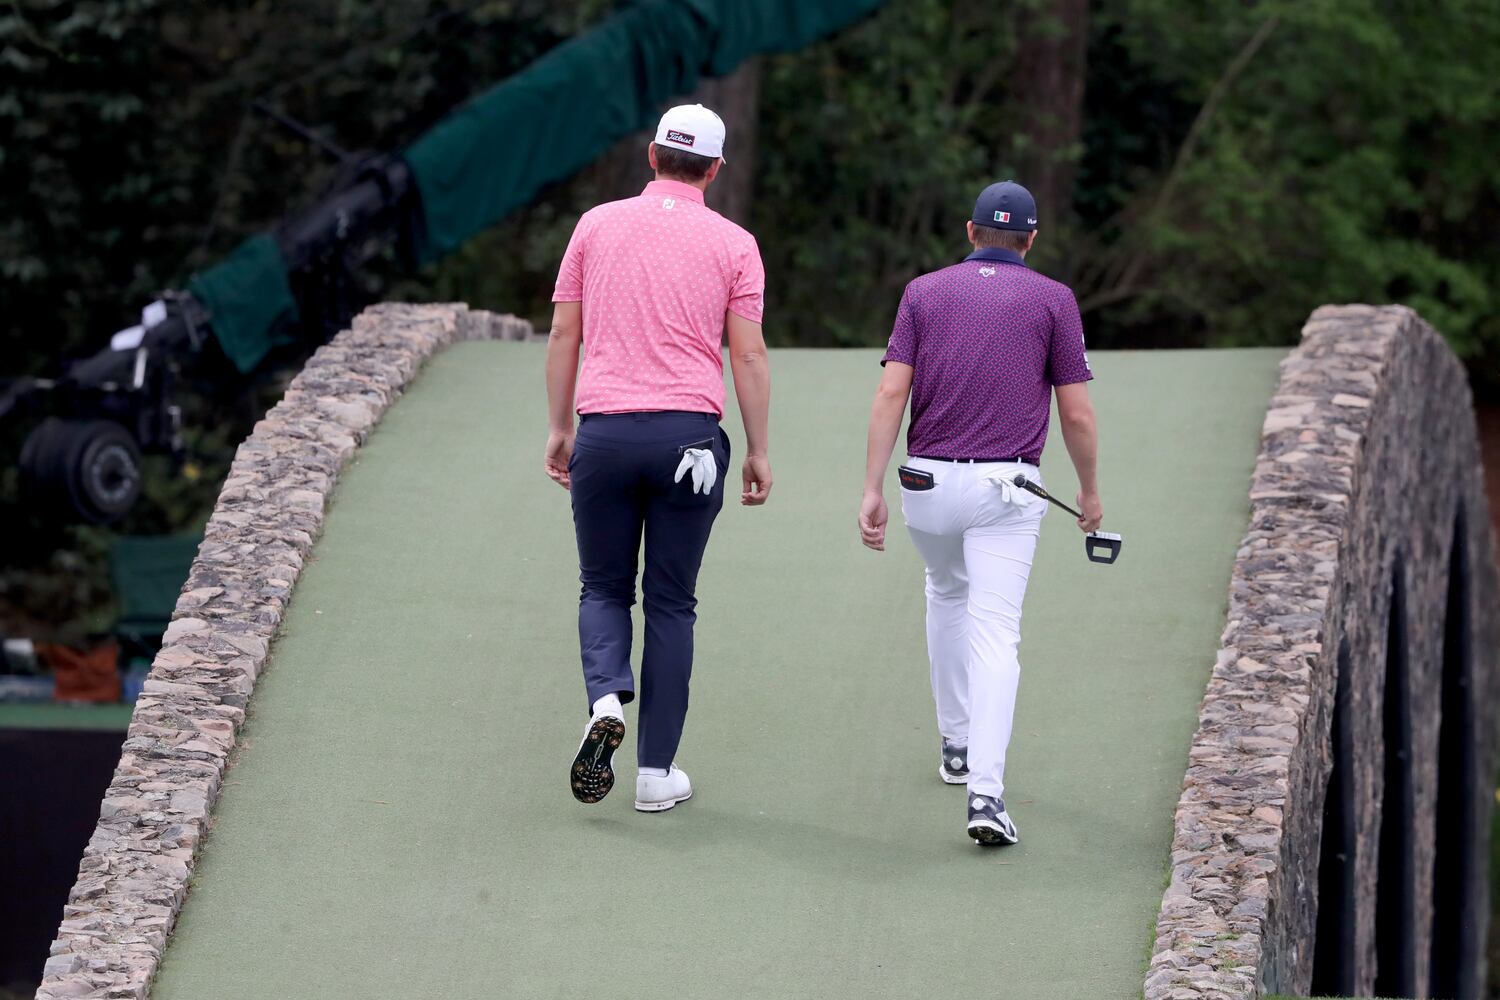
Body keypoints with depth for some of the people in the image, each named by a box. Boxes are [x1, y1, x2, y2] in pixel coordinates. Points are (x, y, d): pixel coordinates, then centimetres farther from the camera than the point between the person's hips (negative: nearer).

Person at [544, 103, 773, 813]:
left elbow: (563, 335, 6)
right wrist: (758, 452, 5)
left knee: (604, 589, 14)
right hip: (690, 434, -1)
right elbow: (748, 355, -2)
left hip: (603, 433, 1)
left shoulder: (597, 225, 6)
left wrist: (559, 429, 14)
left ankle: (606, 700, -14)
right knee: (670, 604, 8)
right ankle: (656, 770, 6)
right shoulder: (733, 243, 2)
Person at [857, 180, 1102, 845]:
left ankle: (957, 743, 39)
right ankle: (985, 788, -25)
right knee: (994, 633, -9)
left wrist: (872, 489, -3)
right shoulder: (1052, 300, 3)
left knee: (947, 593, 30)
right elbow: (1076, 413, 1)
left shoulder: (925, 291, 8)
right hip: (1007, 486, -3)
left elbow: (892, 393, -2)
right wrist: (1090, 489, 17)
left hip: (927, 482, 3)